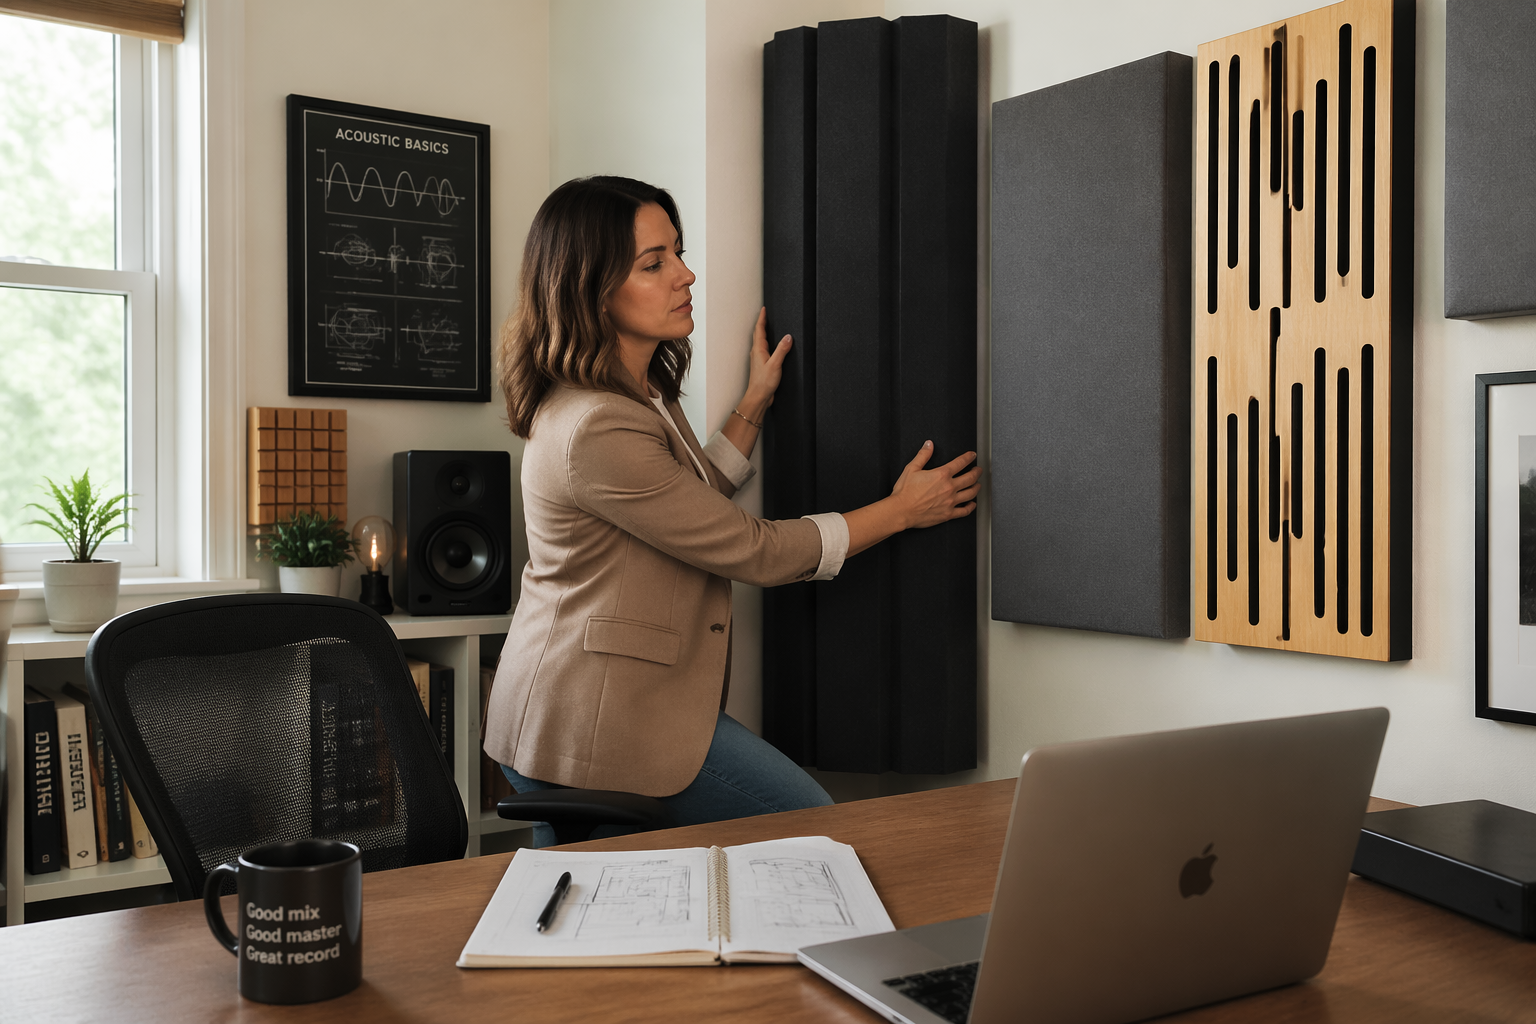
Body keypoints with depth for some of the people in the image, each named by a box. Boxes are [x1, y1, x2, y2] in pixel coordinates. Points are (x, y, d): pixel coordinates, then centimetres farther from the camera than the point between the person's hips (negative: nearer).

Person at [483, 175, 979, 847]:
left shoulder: (641, 390, 9)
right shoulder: (596, 430, -25)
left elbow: (696, 503, 22)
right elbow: (753, 552, -18)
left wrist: (755, 402, 16)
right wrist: (901, 510, -6)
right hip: (601, 722, -10)